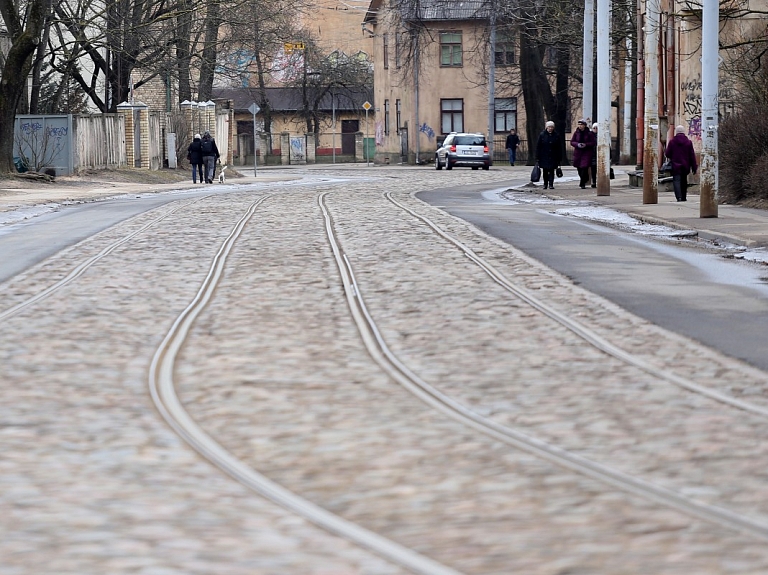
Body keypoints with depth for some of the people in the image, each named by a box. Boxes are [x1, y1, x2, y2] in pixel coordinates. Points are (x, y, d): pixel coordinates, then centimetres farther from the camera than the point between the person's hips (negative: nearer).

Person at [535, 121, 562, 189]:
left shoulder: (556, 135, 2)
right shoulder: (542, 135, -1)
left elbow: (559, 148, 6)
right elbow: (538, 147, -1)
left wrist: (559, 157, 2)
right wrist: (537, 157, -5)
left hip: (553, 157, 0)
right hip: (544, 157, 0)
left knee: (551, 171, -5)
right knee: (545, 171, 7)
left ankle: (551, 184, -5)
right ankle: (545, 184, 19)